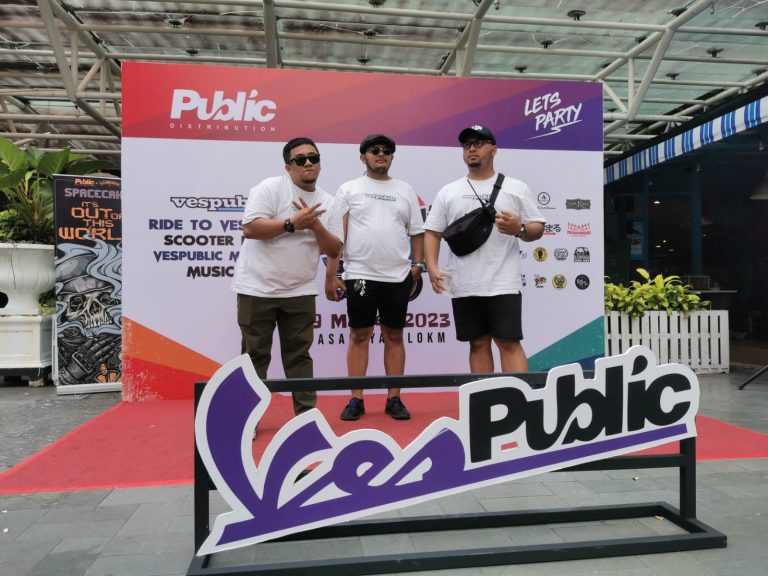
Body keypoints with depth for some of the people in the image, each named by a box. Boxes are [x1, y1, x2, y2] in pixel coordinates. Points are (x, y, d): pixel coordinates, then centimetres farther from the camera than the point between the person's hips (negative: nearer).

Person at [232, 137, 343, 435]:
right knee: (255, 355, 6)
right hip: (257, 288, -3)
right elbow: (250, 228, -18)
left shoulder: (327, 202, 7)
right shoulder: (270, 188, -7)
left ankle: (307, 413, 19)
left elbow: (334, 250, 3)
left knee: (299, 355, 10)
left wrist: (315, 224, -13)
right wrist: (293, 223, -20)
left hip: (299, 291, 4)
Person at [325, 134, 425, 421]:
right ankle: (356, 400, 14)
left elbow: (417, 232, 11)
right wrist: (330, 275, -7)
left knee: (394, 336, 8)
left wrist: (417, 265, 0)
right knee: (359, 336, 5)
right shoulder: (349, 189, 3)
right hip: (359, 275, -2)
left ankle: (394, 399, 17)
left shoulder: (405, 190, 11)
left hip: (397, 277, 2)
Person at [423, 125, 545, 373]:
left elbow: (538, 228, 7)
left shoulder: (516, 188, 5)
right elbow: (433, 232, 8)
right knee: (478, 344, 10)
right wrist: (432, 267, -7)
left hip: (503, 285, -2)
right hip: (464, 286, 3)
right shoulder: (448, 192, 9)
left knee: (509, 343, -5)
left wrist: (519, 229, -16)